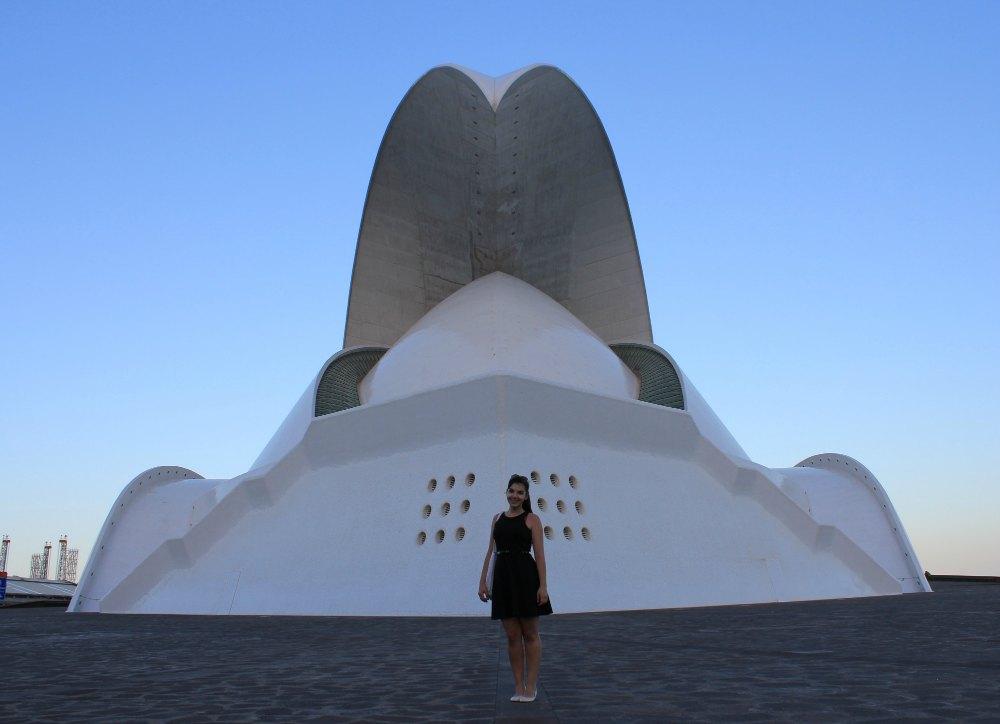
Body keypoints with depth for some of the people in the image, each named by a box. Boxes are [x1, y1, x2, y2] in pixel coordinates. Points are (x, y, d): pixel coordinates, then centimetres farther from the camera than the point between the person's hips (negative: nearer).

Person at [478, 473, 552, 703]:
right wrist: (482, 581, 7)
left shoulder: (531, 519, 0)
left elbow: (539, 554, -5)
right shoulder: (498, 518, 12)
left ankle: (531, 686, 14)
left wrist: (543, 585, -12)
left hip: (526, 576, -4)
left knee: (530, 634, 4)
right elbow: (491, 552, 13)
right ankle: (519, 687, 15)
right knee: (512, 636, 7)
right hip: (502, 576, 4)